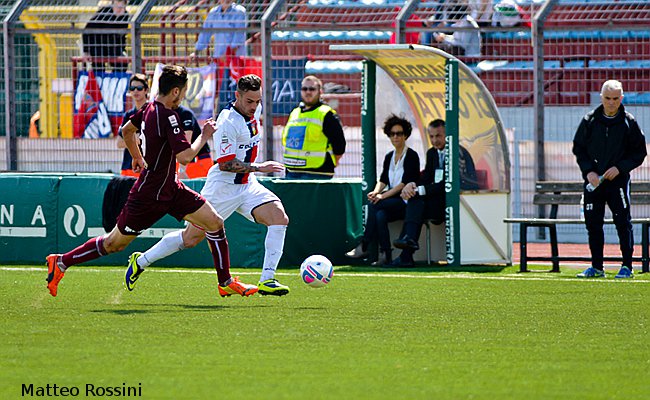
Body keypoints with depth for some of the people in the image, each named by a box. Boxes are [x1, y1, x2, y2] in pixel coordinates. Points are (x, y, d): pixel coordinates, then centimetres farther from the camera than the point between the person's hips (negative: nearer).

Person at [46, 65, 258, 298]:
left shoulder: (150, 109, 3)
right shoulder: (168, 117, -25)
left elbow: (126, 130, 21)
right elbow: (184, 157, -31)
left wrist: (138, 157, 34)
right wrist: (204, 136, -17)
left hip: (170, 188, 9)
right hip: (149, 197, -9)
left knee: (214, 222, 2)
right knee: (115, 243, 4)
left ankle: (226, 282, 10)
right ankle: (61, 262, 21)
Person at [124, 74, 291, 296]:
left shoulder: (253, 111, 4)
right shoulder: (228, 122, -22)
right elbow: (225, 164, -24)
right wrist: (258, 167, -27)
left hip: (246, 185, 7)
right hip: (223, 187, -7)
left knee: (279, 217, -15)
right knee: (190, 238, -1)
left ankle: (267, 280, -17)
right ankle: (140, 261, 19)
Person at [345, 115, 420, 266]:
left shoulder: (411, 156, -4)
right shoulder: (389, 157, 18)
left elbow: (405, 183, -13)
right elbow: (383, 180, 13)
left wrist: (383, 196, -20)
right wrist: (376, 192, -10)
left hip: (406, 202, -6)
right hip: (392, 200, 6)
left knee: (374, 206, -29)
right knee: (380, 215, -29)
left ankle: (364, 247, -26)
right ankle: (385, 255, -35)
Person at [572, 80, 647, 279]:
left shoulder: (629, 122, 0)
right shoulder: (589, 121, 5)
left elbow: (639, 152, 4)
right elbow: (578, 148, 11)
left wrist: (620, 168, -10)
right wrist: (588, 171, -4)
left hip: (618, 180, -3)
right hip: (593, 181, 3)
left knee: (623, 223, -7)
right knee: (593, 224, 5)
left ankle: (627, 266, -1)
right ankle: (596, 267, 13)